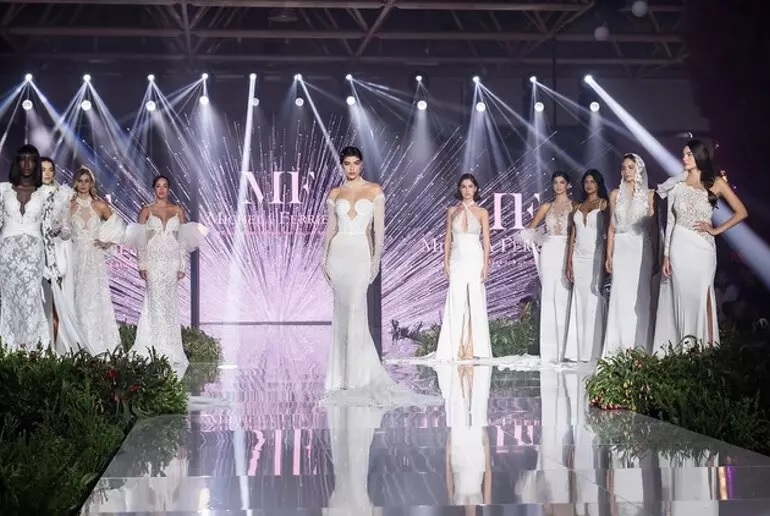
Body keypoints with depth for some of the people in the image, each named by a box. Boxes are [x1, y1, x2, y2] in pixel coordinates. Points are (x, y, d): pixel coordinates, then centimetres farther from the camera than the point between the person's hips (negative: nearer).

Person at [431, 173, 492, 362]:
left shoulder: (482, 212, 3)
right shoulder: (452, 211, 10)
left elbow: (486, 240, 1)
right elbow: (448, 238, 11)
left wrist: (486, 265, -7)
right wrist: (446, 262, 4)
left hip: (475, 259, -2)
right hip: (457, 260, 2)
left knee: (475, 302, -2)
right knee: (456, 303, -1)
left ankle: (473, 348, 3)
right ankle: (456, 348, 3)